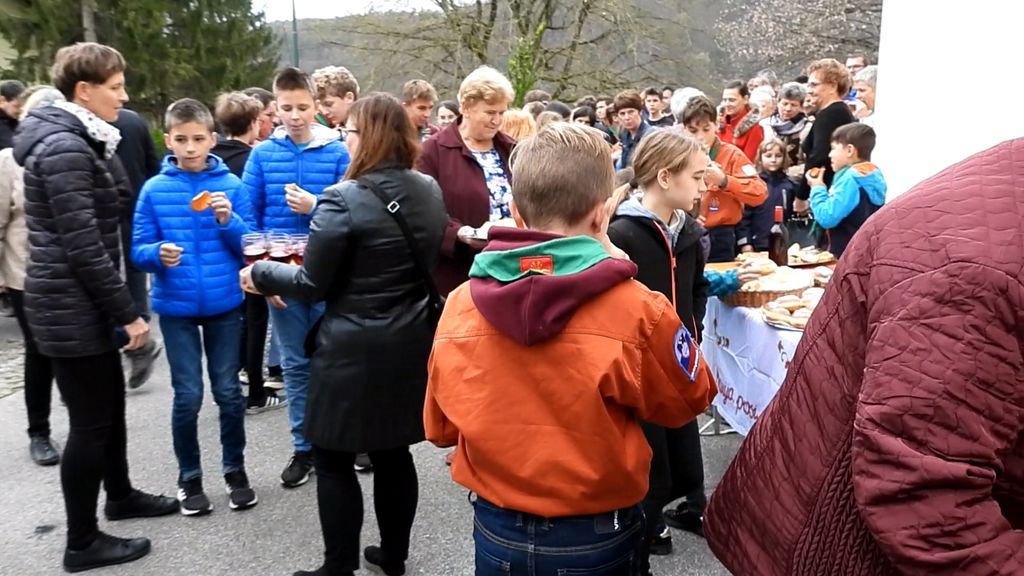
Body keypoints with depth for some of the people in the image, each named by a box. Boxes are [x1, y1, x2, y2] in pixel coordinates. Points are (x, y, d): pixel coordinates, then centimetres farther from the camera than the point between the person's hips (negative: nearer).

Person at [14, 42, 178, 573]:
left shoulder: (79, 141, 12)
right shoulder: (64, 148, -20)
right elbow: (83, 246, -23)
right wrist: (128, 312, -19)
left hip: (85, 304, 10)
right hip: (71, 308, -10)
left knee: (111, 405, 21)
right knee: (90, 420, 1)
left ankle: (119, 496, 40)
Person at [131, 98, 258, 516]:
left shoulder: (230, 184, -4)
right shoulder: (154, 189, -3)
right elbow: (139, 249, -3)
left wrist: (229, 221, -21)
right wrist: (158, 254, -24)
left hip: (225, 304, 0)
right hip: (176, 307, 0)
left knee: (228, 391, 9)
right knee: (188, 395, 5)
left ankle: (235, 469, 28)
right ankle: (189, 477, 24)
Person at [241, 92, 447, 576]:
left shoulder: (343, 199, -18)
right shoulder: (430, 191, 3)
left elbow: (313, 284, -13)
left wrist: (260, 274, 5)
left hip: (354, 350, -7)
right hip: (410, 343, 7)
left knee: (335, 459, 9)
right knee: (393, 452, 19)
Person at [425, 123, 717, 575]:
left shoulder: (459, 305, -12)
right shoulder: (636, 309, -22)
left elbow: (440, 427, 2)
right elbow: (689, 400, -2)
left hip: (496, 530, 2)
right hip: (596, 537, -1)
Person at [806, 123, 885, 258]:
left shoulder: (850, 179, -19)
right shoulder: (873, 175, 10)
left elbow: (827, 218, -24)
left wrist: (818, 189, -9)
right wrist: (821, 190, 9)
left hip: (846, 256, -9)